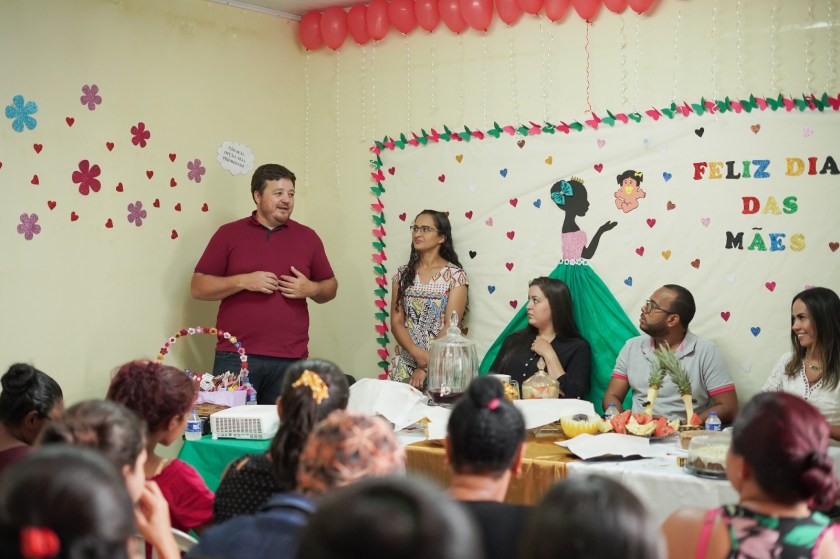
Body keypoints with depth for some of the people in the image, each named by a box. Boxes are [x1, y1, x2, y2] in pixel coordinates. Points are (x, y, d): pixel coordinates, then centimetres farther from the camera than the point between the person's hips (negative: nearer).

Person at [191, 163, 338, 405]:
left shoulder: (307, 237, 12)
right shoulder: (229, 234, 6)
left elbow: (330, 288, 18)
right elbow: (198, 287, 3)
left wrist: (311, 289, -4)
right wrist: (243, 281, -11)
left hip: (290, 361, 2)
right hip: (235, 358, -1)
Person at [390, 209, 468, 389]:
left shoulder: (455, 275, -5)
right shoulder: (403, 273, 7)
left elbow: (450, 326, -10)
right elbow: (396, 322, 2)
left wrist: (426, 368, -16)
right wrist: (418, 354, -15)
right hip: (405, 364, 3)